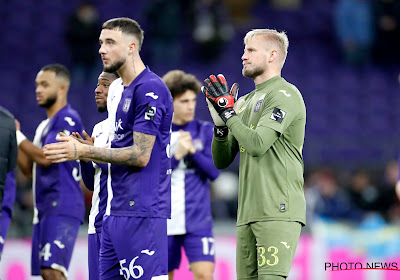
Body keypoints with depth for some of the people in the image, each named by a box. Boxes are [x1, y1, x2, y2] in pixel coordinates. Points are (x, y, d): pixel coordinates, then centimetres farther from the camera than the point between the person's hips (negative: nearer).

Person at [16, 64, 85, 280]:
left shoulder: (68, 119, -7)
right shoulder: (44, 126, 23)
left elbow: (46, 157, -16)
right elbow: (29, 169, 21)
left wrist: (18, 135, -4)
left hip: (61, 207, -10)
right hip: (44, 209, 10)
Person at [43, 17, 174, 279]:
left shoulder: (151, 89, -13)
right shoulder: (116, 89, 17)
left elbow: (140, 155, -17)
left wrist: (83, 152, -15)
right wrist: (85, 148, 7)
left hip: (141, 211, -10)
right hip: (116, 209, 10)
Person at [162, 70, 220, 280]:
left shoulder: (205, 131, 4)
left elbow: (214, 171, -2)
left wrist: (193, 150, -16)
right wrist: (177, 154, -17)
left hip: (198, 221, 0)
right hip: (164, 222, 0)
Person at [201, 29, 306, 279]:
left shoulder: (285, 95, -6)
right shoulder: (246, 101, 21)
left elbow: (257, 145, -19)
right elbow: (222, 161, 19)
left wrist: (227, 111, -9)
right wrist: (220, 124, 1)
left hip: (278, 212, -8)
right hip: (248, 213, 8)